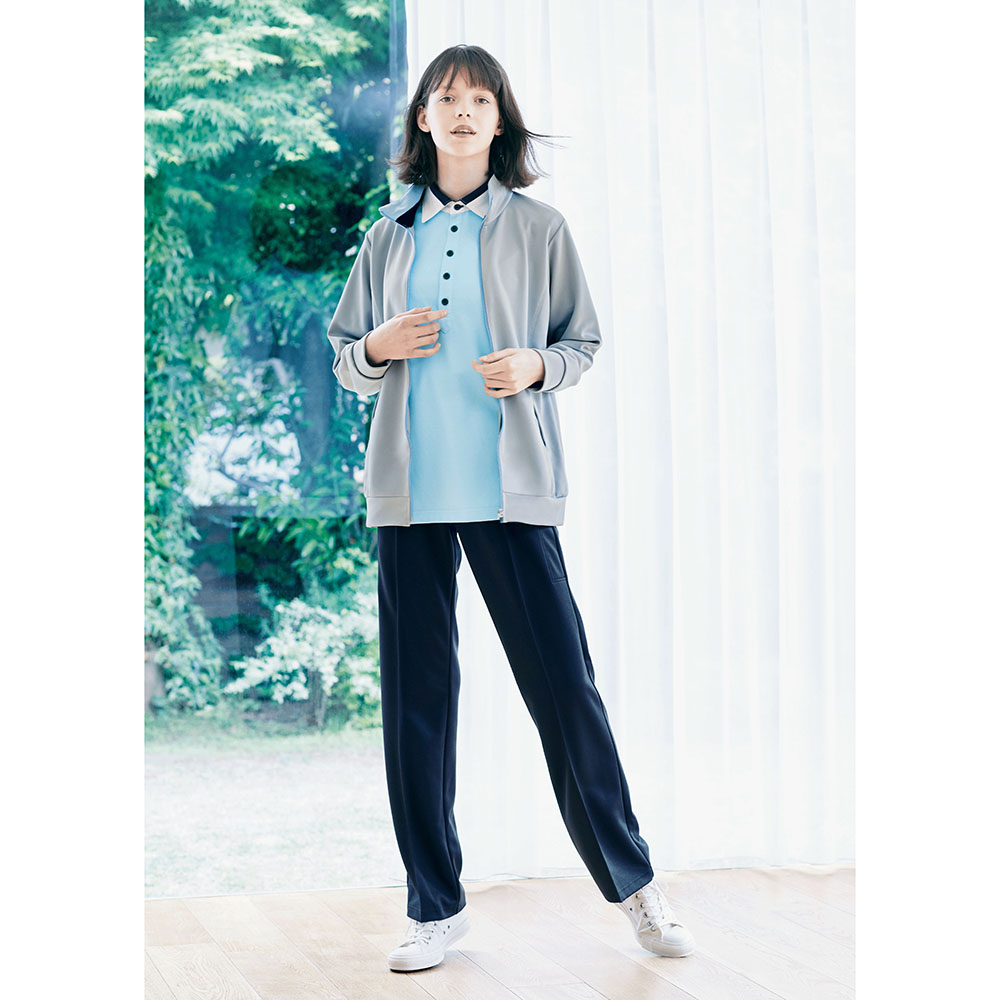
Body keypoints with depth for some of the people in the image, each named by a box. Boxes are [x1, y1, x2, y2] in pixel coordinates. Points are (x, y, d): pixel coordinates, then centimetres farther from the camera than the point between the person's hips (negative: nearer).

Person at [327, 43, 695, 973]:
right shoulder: (390, 233, 12)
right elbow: (344, 358, 17)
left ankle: (633, 882, 15)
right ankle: (435, 905, 15)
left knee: (563, 684, -2)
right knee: (414, 697, 4)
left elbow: (583, 342, 11)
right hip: (409, 487, 2)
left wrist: (536, 366, -9)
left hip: (510, 485, -2)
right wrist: (377, 349, -5)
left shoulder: (539, 229, 7)